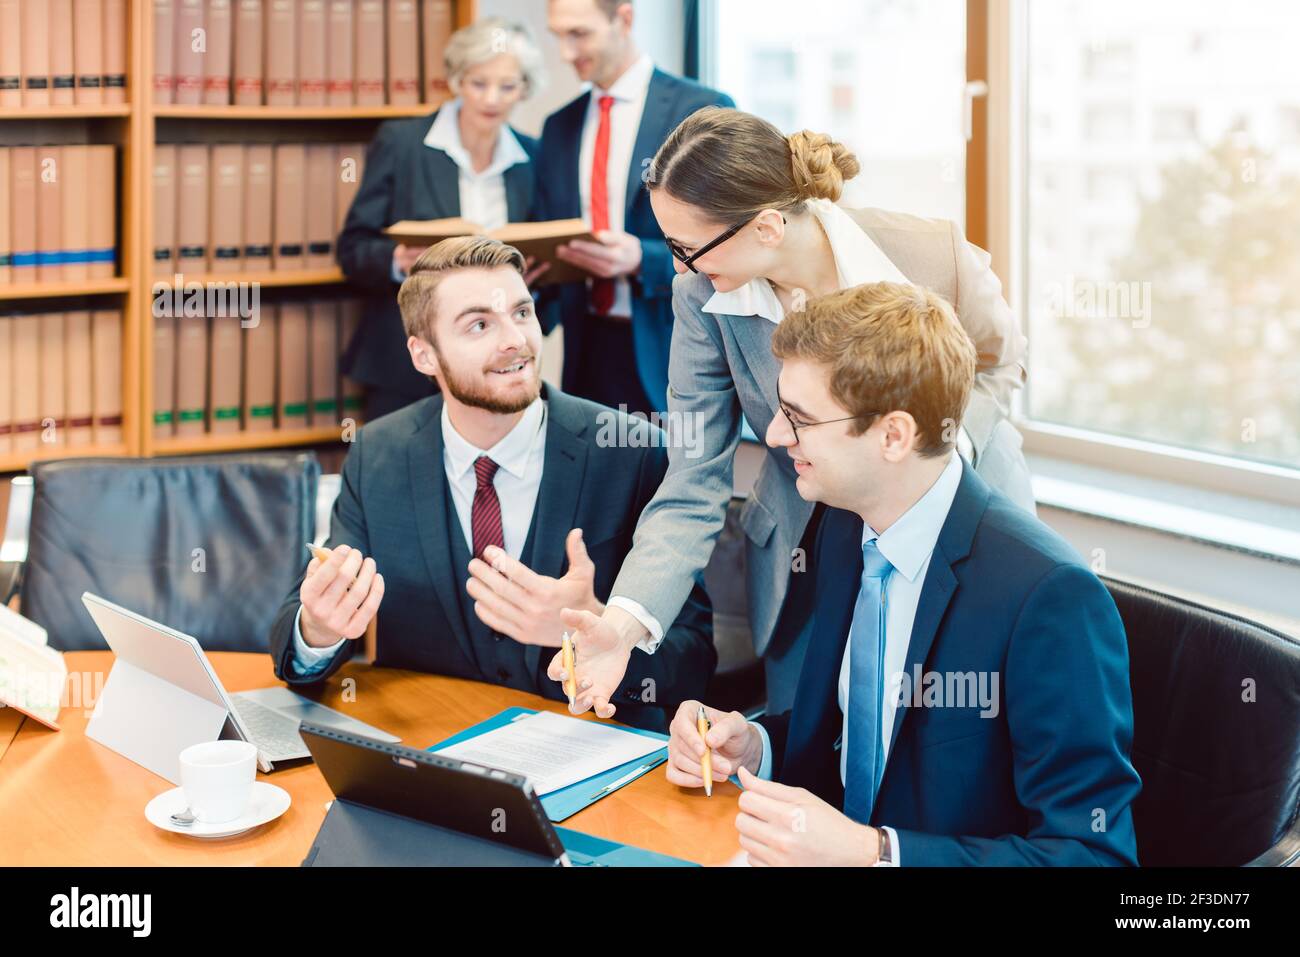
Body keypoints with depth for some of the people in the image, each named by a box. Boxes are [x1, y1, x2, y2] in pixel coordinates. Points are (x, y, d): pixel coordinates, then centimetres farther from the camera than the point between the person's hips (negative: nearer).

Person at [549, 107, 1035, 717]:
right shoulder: (702, 297, -18)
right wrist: (626, 619, -32)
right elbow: (694, 486, -17)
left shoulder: (934, 257, -26)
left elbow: (997, 361, -3)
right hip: (809, 552, 2)